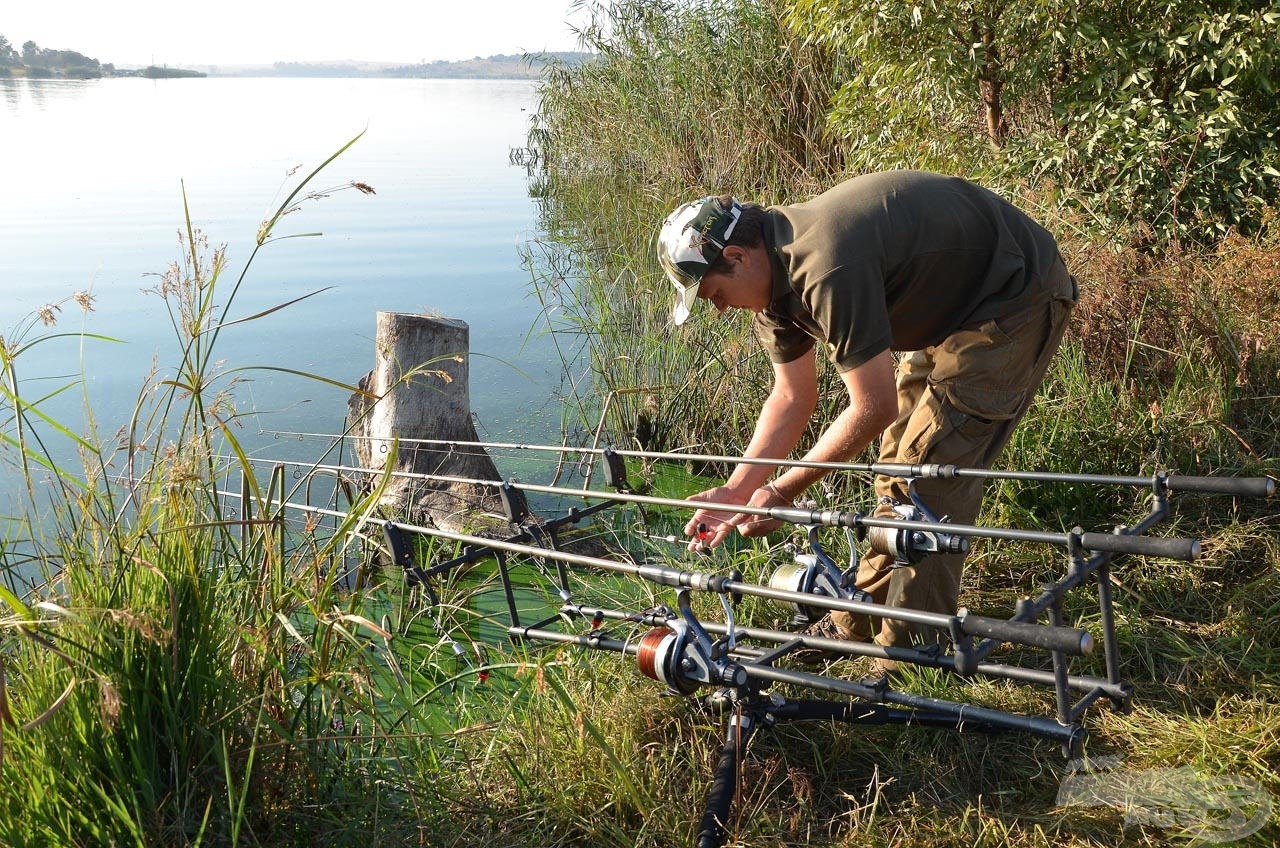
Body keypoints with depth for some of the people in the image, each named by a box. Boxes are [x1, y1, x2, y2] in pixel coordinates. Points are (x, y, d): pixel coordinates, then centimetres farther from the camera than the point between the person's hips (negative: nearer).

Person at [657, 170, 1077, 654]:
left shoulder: (828, 270, -34)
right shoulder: (776, 271, -4)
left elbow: (875, 407, -29)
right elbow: (793, 397, 3)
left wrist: (783, 491, -20)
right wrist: (735, 491, -3)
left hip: (1015, 299, -9)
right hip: (952, 305, 10)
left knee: (931, 473, -12)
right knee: (900, 463, 11)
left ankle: (908, 650, 1)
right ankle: (860, 625, 23)